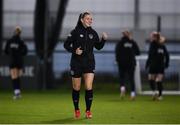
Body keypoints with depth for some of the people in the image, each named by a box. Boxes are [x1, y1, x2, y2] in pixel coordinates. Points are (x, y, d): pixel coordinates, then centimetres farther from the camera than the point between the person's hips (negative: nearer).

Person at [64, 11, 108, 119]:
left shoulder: (93, 33, 4)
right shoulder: (76, 32, -6)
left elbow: (98, 47, 13)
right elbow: (66, 44, -4)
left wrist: (103, 39, -4)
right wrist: (74, 51, -19)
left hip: (89, 63, 2)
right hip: (76, 63, -2)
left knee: (89, 87, -10)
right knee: (76, 88, 7)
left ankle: (88, 110, 2)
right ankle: (77, 110, 25)